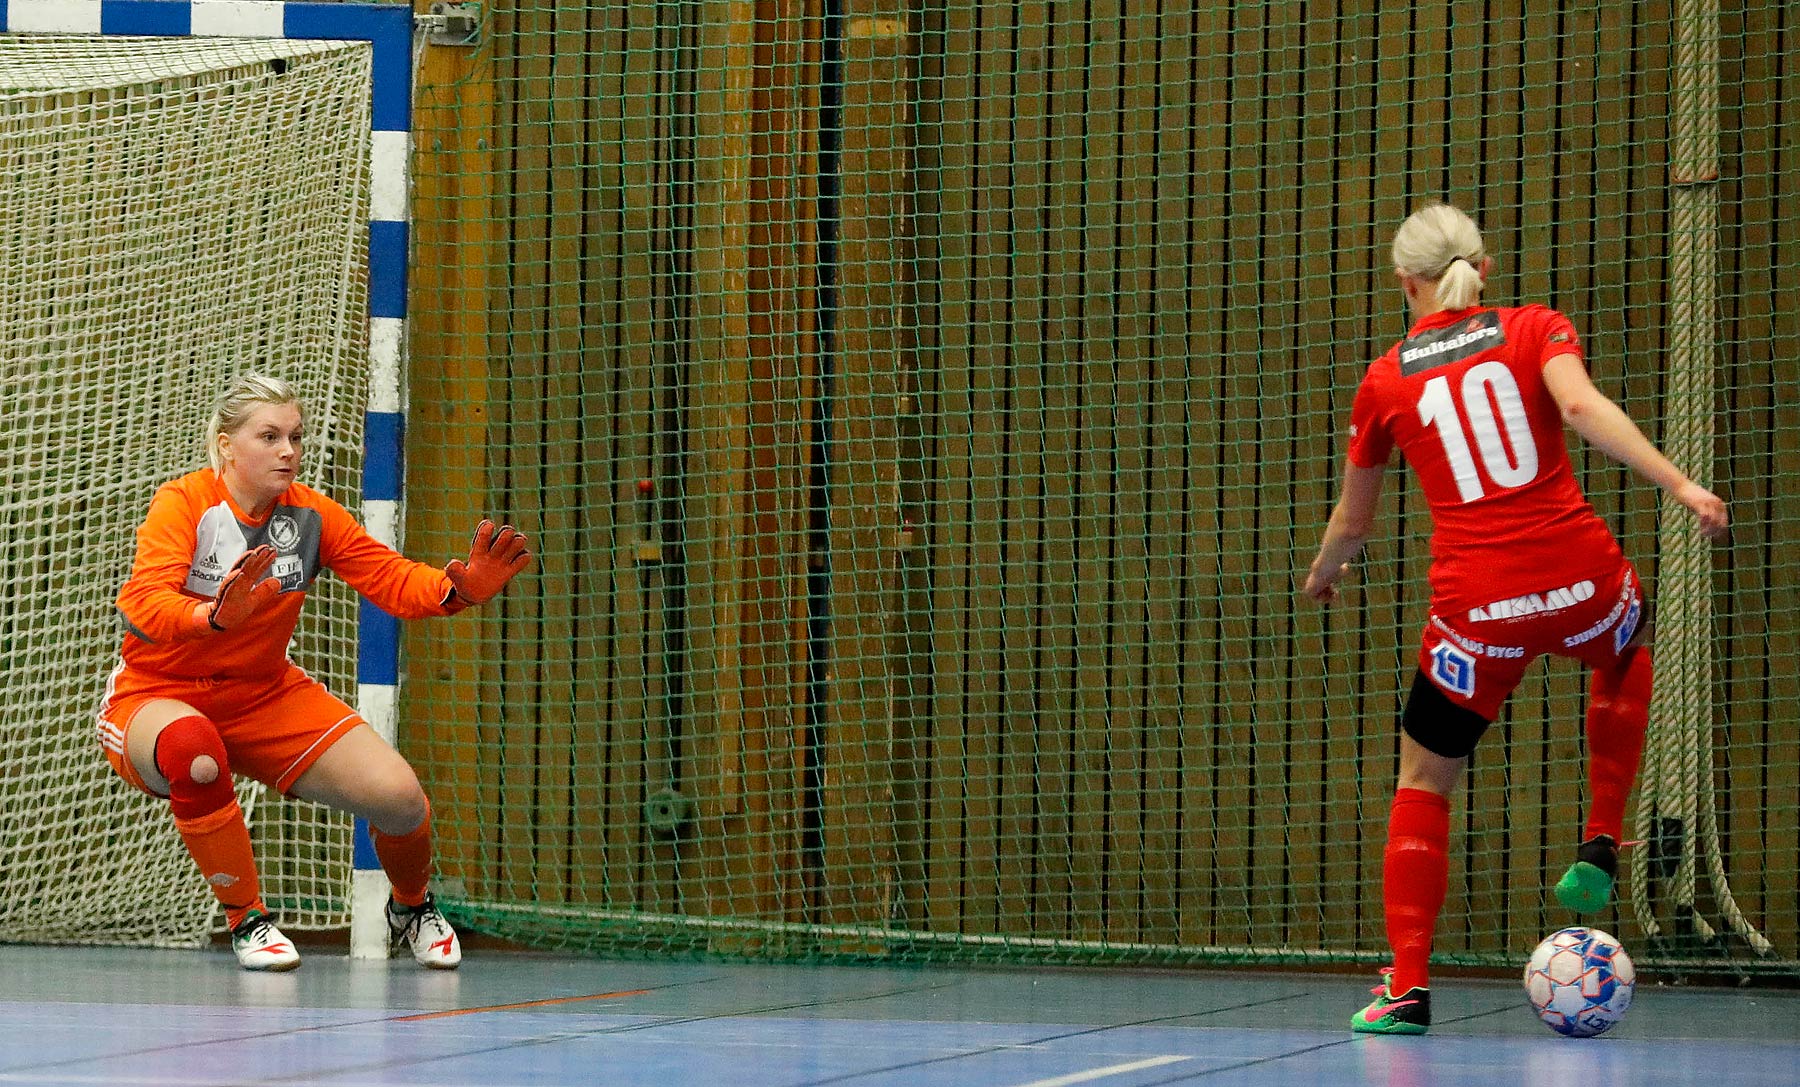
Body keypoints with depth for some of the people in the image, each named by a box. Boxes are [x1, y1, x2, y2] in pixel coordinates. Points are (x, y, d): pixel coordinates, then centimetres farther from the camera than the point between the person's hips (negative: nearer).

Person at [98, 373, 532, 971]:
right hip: (156, 693, -4)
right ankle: (246, 921, -19)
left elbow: (392, 579, -8)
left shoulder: (310, 513, -5)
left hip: (264, 693, 4)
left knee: (397, 795, -12)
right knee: (194, 750, -42)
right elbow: (142, 606, -33)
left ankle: (410, 907, 25)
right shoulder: (183, 502, -19)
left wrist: (458, 587, -30)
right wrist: (215, 616, -53)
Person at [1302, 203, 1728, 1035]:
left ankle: (1407, 986, 3)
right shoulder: (1536, 330, 5)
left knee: (1422, 781, 14)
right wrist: (1679, 484, -19)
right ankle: (1601, 842, 28)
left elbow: (1352, 520, 19)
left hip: (1478, 608, -1)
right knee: (1627, 645, 38)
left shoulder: (1385, 383, 9)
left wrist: (1323, 575, 40)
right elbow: (1582, 407, -16)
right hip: (1579, 578, 1)